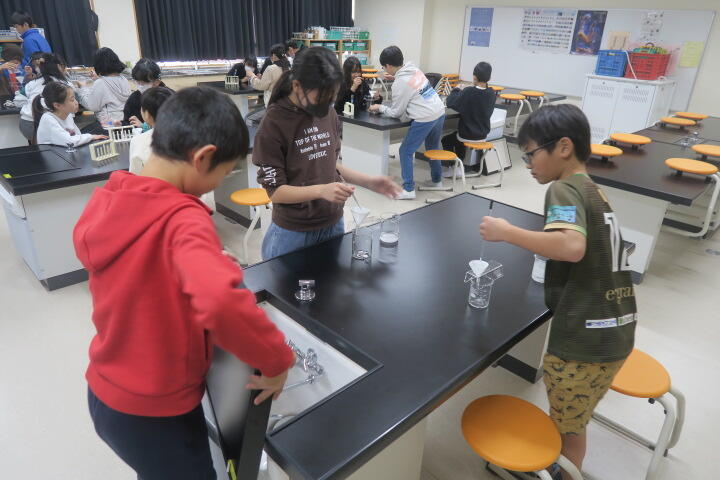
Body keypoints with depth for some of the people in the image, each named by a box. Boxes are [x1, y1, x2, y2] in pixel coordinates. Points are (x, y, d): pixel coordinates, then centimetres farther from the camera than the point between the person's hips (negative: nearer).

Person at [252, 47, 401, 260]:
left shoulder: (329, 113, 0)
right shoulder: (273, 124, -17)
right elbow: (275, 191, -16)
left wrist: (368, 182, 0)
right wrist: (321, 190, -29)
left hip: (333, 224, 5)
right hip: (293, 233, -5)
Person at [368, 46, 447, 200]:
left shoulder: (400, 83, -12)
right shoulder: (414, 69, 9)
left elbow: (396, 113, -3)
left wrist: (380, 108, 10)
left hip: (425, 119, -8)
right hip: (440, 112, 8)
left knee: (406, 152, 2)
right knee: (433, 148, 25)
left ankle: (408, 189, 3)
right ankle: (437, 181, 37)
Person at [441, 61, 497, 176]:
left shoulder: (468, 92, -23)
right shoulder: (492, 94, -6)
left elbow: (450, 103, -16)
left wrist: (457, 90, 0)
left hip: (467, 135, -5)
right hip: (483, 135, 6)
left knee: (446, 140, 21)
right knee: (457, 140, 32)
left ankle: (453, 167, 14)